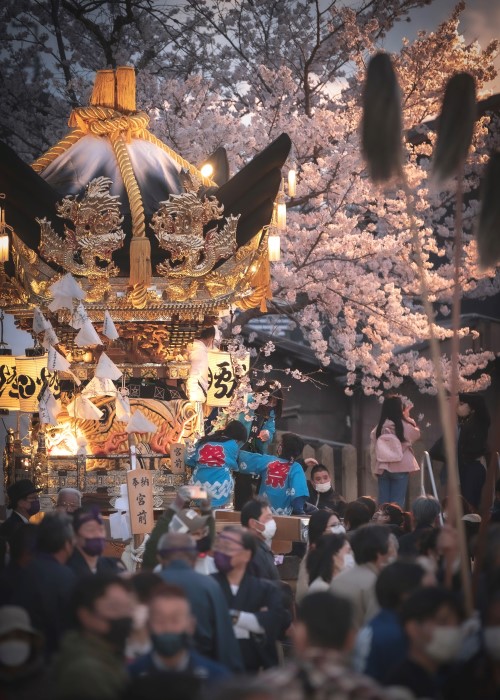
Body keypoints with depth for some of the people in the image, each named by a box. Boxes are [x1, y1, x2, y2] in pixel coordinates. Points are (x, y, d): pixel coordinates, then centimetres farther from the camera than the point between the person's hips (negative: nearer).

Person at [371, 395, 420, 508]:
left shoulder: (378, 429, -1)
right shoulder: (404, 426, -8)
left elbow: (374, 450, 2)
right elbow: (416, 434, 13)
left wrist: (375, 469, 10)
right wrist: (408, 418, 22)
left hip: (382, 468, 3)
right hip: (400, 468, -3)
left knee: (383, 502, 7)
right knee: (397, 502, -1)